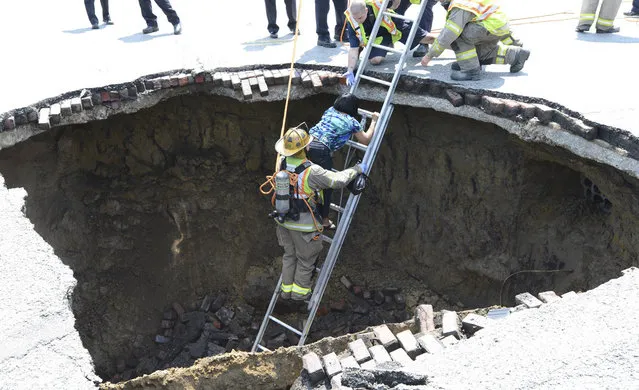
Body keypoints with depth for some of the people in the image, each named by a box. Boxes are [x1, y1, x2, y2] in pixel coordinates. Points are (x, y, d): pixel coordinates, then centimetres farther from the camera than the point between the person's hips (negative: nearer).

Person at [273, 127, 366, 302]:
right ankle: (300, 292, 29)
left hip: (284, 220, 7)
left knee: (289, 255, 24)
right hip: (304, 224, -6)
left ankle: (286, 289, 37)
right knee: (306, 259, 15)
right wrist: (357, 169, -8)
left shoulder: (283, 164, -7)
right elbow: (338, 180, -25)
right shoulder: (312, 171, -28)